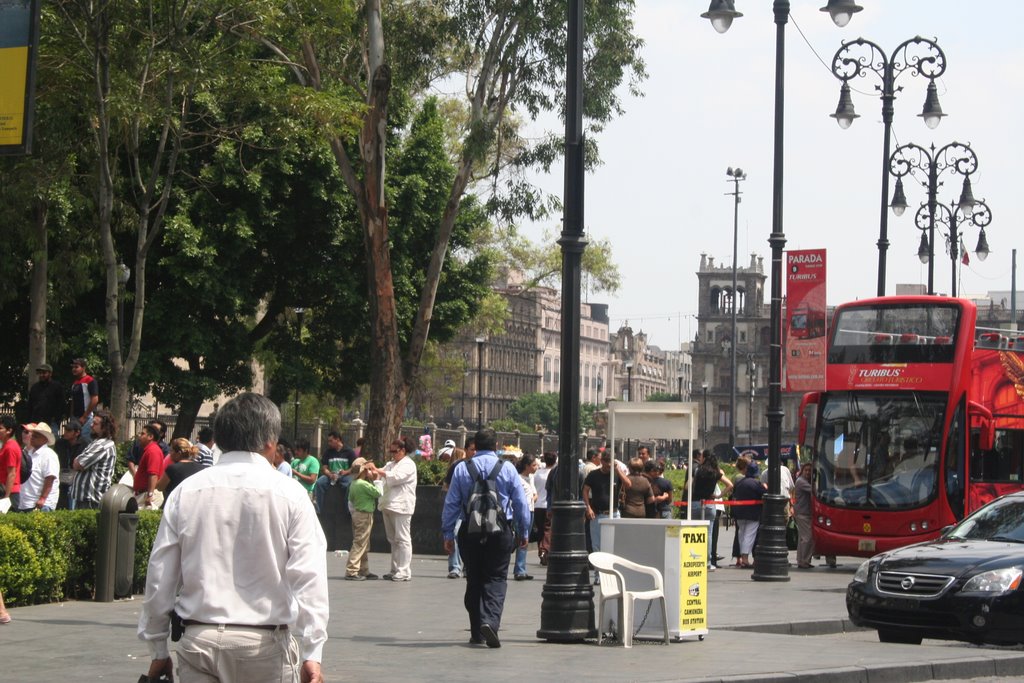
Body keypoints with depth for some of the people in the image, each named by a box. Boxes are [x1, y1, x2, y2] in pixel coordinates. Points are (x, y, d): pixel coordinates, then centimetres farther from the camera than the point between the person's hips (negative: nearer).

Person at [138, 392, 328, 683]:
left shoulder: (185, 492, 5)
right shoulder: (289, 493, -4)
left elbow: (160, 577, 7)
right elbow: (308, 575, -10)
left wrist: (158, 650, 16)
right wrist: (311, 653, -9)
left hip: (198, 640, 3)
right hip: (264, 642, -3)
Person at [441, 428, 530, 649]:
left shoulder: (462, 469, 0)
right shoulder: (507, 468, -2)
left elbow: (451, 503, 1)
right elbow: (521, 503, 2)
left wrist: (448, 533, 8)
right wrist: (524, 532, 12)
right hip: (501, 531, -2)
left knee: (474, 580, 11)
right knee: (496, 579, 1)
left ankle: (477, 633, 14)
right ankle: (491, 621, -22)